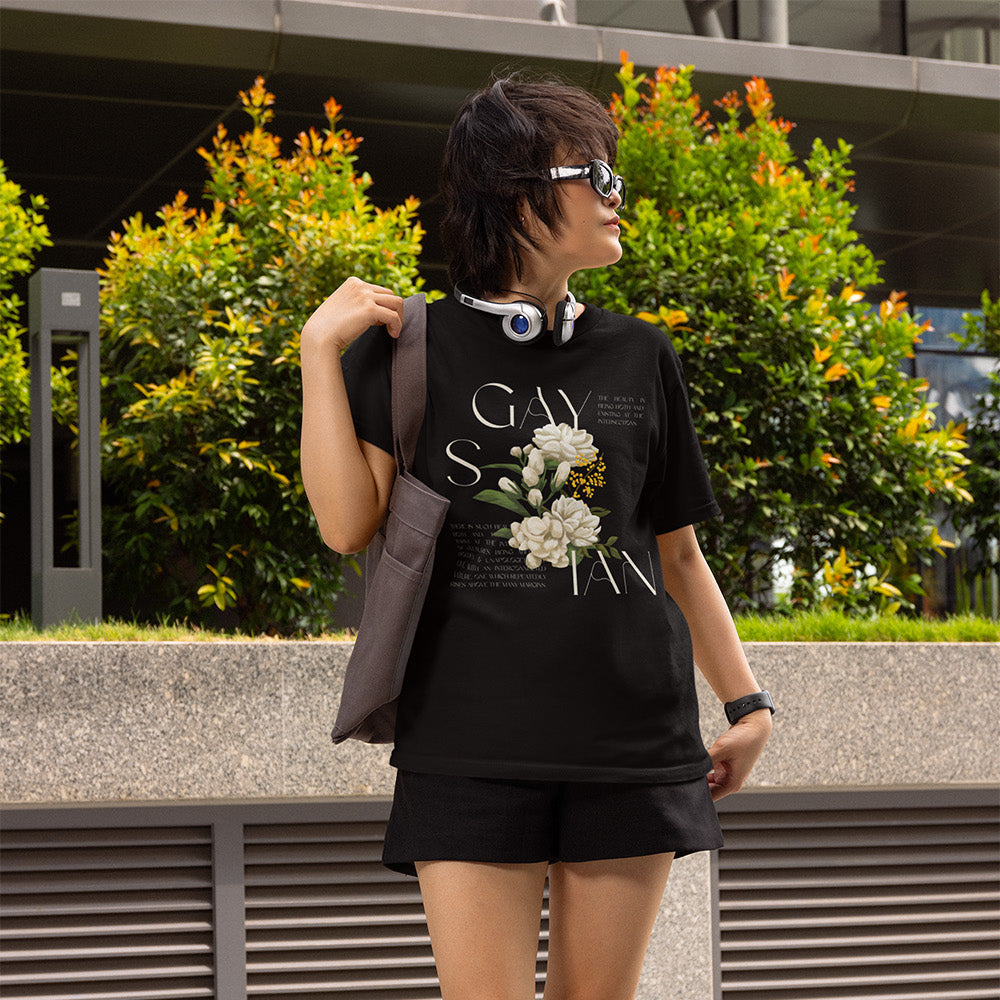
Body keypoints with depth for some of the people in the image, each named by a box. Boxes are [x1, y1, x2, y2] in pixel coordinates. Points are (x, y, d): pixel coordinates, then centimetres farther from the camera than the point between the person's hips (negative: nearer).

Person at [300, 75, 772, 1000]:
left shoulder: (638, 358, 11)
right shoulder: (412, 347, 2)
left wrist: (747, 703, 13)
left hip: (632, 748, 3)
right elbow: (348, 525, -8)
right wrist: (321, 347, -9)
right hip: (471, 744, -3)